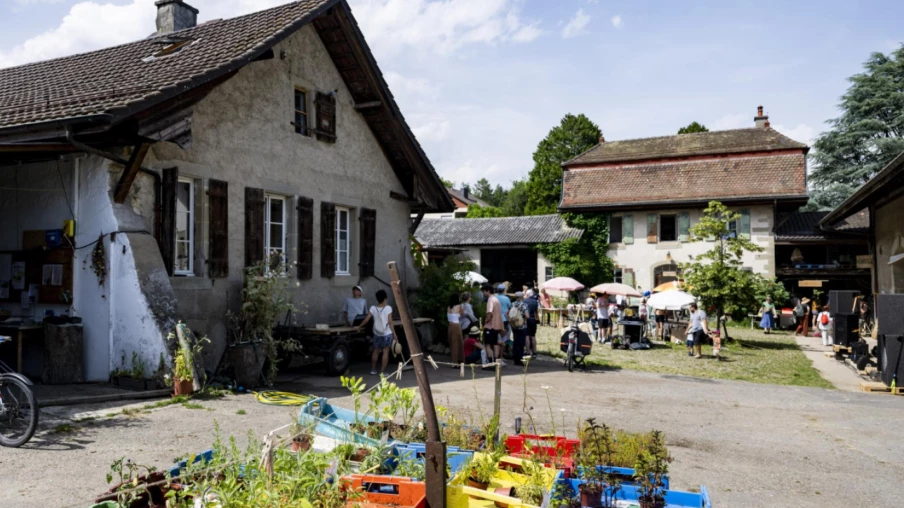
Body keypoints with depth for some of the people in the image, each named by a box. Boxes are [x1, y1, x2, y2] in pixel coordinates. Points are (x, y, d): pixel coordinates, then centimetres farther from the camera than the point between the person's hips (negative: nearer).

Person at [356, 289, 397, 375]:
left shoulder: (373, 308, -5)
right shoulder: (388, 308, -12)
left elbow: (366, 320, -6)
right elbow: (390, 322, -14)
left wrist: (359, 327, 10)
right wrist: (394, 334, -9)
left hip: (377, 333, 3)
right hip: (387, 333, -3)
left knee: (376, 351, 17)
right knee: (385, 352, 2)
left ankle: (373, 370, 25)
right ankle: (382, 371, 0)